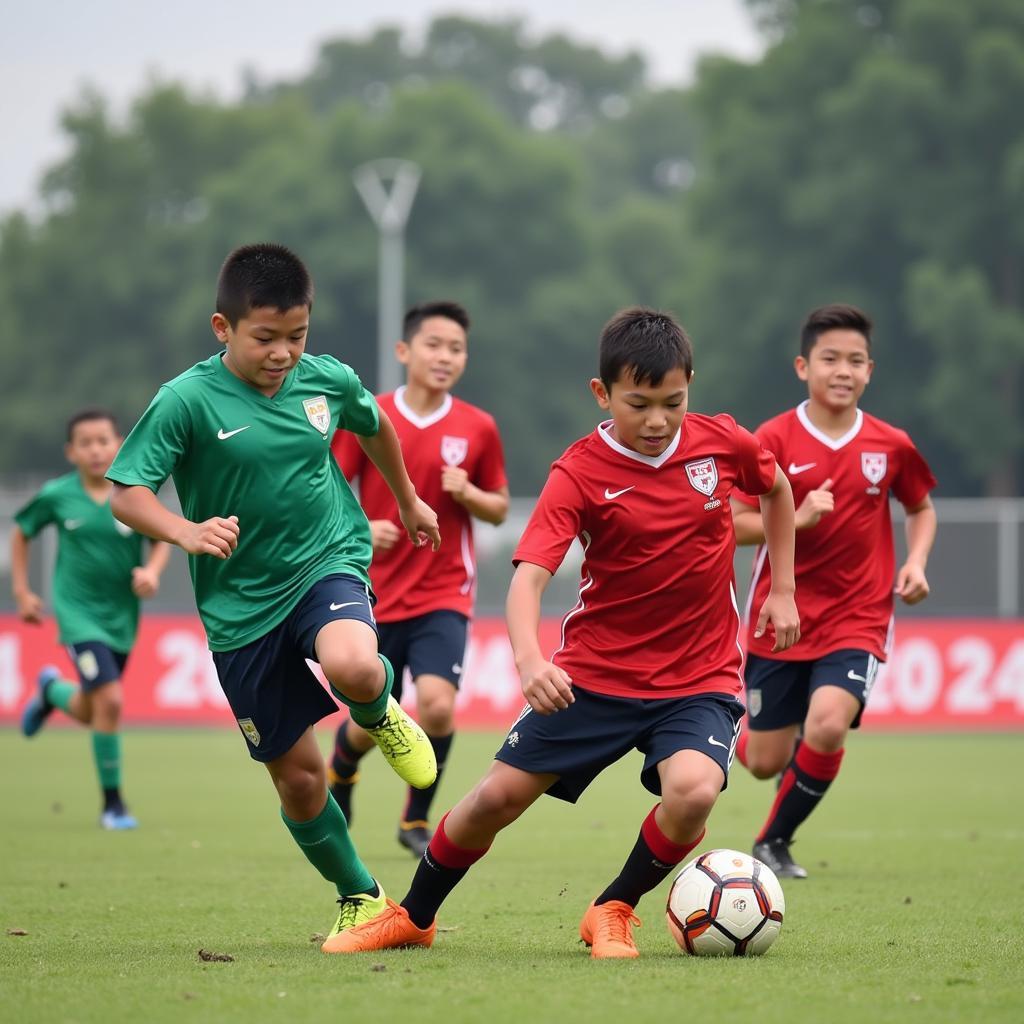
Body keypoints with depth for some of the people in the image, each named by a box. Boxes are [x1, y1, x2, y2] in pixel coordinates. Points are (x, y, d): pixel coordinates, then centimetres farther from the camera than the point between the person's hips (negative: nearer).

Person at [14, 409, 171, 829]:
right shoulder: (56, 496, -7)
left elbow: (162, 541, 5)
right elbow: (21, 533, 10)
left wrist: (151, 571, -16)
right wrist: (21, 591, 8)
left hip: (122, 616, 3)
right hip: (78, 613, -3)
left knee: (91, 713, 17)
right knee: (109, 700, -20)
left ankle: (52, 690, 55)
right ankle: (112, 803, -6)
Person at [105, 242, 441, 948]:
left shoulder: (328, 379, -4)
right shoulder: (187, 401, -15)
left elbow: (374, 425, 19)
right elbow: (126, 493, -18)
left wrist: (408, 501, 32)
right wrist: (188, 533, -36)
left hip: (329, 562, 1)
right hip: (243, 605, 0)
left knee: (352, 668, -35)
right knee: (297, 775, 5)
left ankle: (379, 715, 2)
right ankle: (358, 896, 27)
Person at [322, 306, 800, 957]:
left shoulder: (722, 443, -6)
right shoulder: (581, 473, -14)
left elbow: (777, 488, 18)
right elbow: (529, 574, -24)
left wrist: (783, 590, 15)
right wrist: (529, 660, -43)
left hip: (701, 677, 0)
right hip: (596, 674, 0)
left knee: (693, 791, -28)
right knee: (497, 797, 2)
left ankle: (613, 913, -1)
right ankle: (413, 916, 29)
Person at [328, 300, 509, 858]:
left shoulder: (477, 428, -1)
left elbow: (499, 509, 9)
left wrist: (468, 493, -13)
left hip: (444, 595, 0)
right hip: (378, 596, 0)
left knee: (437, 703, -22)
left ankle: (416, 819, 2)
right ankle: (341, 768, 47)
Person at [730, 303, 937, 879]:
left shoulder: (891, 446, -1)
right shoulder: (774, 440, -7)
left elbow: (922, 508, 16)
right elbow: (735, 525, -7)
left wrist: (916, 562, -2)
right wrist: (798, 518, -23)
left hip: (857, 620, 0)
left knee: (827, 727, -25)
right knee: (765, 763, 3)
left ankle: (775, 843, -1)